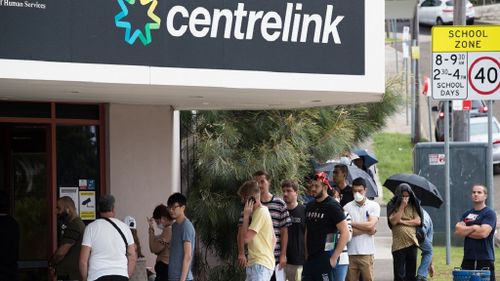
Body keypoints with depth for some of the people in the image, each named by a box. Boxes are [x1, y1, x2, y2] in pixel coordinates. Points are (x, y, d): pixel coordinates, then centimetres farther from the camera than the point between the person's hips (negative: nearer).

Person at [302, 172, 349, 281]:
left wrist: (334, 257, -16)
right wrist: (306, 255, 14)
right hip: (310, 259, 7)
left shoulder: (332, 206, -8)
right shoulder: (310, 206, 14)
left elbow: (345, 233, -13)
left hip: (325, 259, -7)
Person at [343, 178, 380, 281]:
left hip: (367, 253, -1)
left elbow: (371, 225, -8)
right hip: (350, 252, 1)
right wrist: (367, 230, -6)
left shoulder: (374, 206, 5)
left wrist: (352, 223, -3)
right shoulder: (347, 207, 4)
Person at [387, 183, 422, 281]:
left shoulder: (413, 206, 8)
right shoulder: (392, 206, 2)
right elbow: (393, 221, -12)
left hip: (412, 243, 2)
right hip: (398, 245, -2)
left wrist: (402, 221, -9)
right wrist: (402, 206, -12)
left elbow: (418, 221, -2)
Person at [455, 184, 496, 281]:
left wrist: (465, 231, -3)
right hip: (468, 258, 6)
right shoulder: (467, 214, 15)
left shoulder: (489, 213, -3)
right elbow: (457, 230, 2)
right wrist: (474, 228, -9)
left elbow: (483, 233, -16)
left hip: (485, 259, -6)